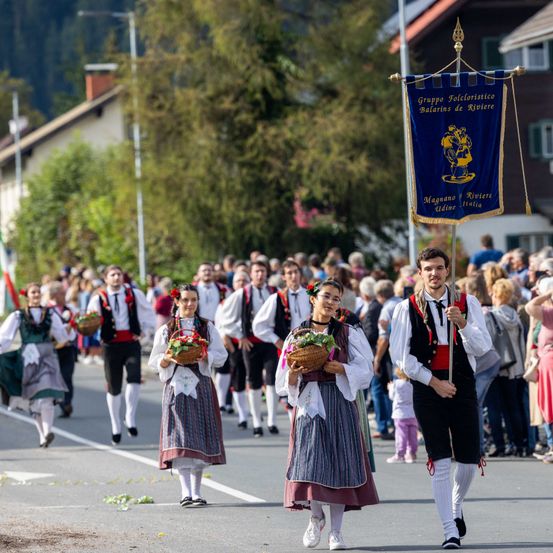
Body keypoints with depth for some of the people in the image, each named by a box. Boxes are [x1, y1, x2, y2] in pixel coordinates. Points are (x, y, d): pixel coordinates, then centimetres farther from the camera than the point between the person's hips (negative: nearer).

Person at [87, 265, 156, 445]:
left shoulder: (134, 294, 4)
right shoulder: (98, 299, 1)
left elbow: (148, 312, 16)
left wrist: (146, 329, 6)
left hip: (131, 343, 0)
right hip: (111, 345, 0)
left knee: (134, 379, -22)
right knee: (114, 387, 5)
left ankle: (130, 418, -6)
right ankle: (115, 427, 19)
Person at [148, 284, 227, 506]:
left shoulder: (207, 327, 10)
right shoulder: (166, 330, 8)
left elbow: (221, 355, 5)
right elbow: (154, 362, 7)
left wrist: (205, 356, -14)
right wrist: (168, 359, -14)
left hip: (201, 387, 1)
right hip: (176, 386, -1)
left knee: (199, 438, 1)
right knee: (180, 438, -11)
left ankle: (196, 491, 8)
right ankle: (185, 492, -15)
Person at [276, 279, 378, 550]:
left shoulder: (348, 334, 8)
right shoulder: (297, 335, 9)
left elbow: (365, 371, 2)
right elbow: (284, 383, 7)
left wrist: (340, 368, -14)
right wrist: (293, 373, -14)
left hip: (339, 404, 0)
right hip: (309, 403, 0)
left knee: (338, 462, -6)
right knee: (310, 460, -10)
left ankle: (336, 531, 1)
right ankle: (316, 516, 16)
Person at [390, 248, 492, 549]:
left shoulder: (468, 303, 4)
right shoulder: (407, 309, 0)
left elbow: (482, 347, -4)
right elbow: (401, 356, -2)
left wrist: (462, 323, -21)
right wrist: (434, 381, -9)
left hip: (463, 387, 2)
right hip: (427, 389, -2)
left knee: (469, 460, 4)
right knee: (440, 463, -5)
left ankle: (455, 509, 35)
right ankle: (450, 532, -2)